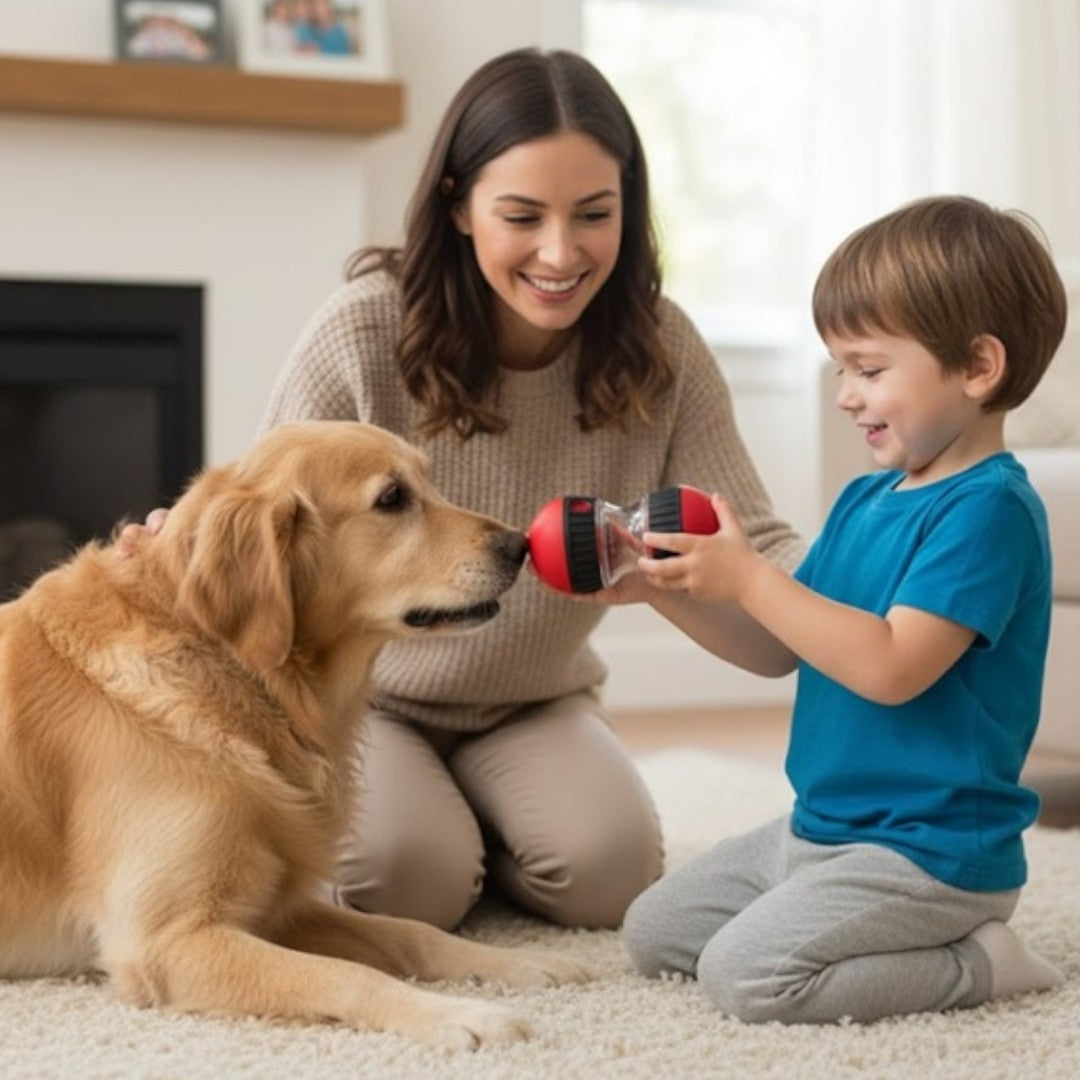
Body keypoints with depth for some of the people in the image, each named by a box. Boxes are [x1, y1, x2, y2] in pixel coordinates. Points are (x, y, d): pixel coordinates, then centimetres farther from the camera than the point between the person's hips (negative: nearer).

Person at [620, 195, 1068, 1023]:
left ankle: (979, 965, -5)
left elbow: (890, 667, -27)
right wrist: (671, 588, -1)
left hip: (929, 852, -10)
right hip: (817, 828, 10)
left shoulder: (989, 509, -18)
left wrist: (749, 578, -24)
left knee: (746, 972, -25)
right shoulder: (865, 500, 9)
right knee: (653, 932, 13)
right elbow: (778, 650, 13)